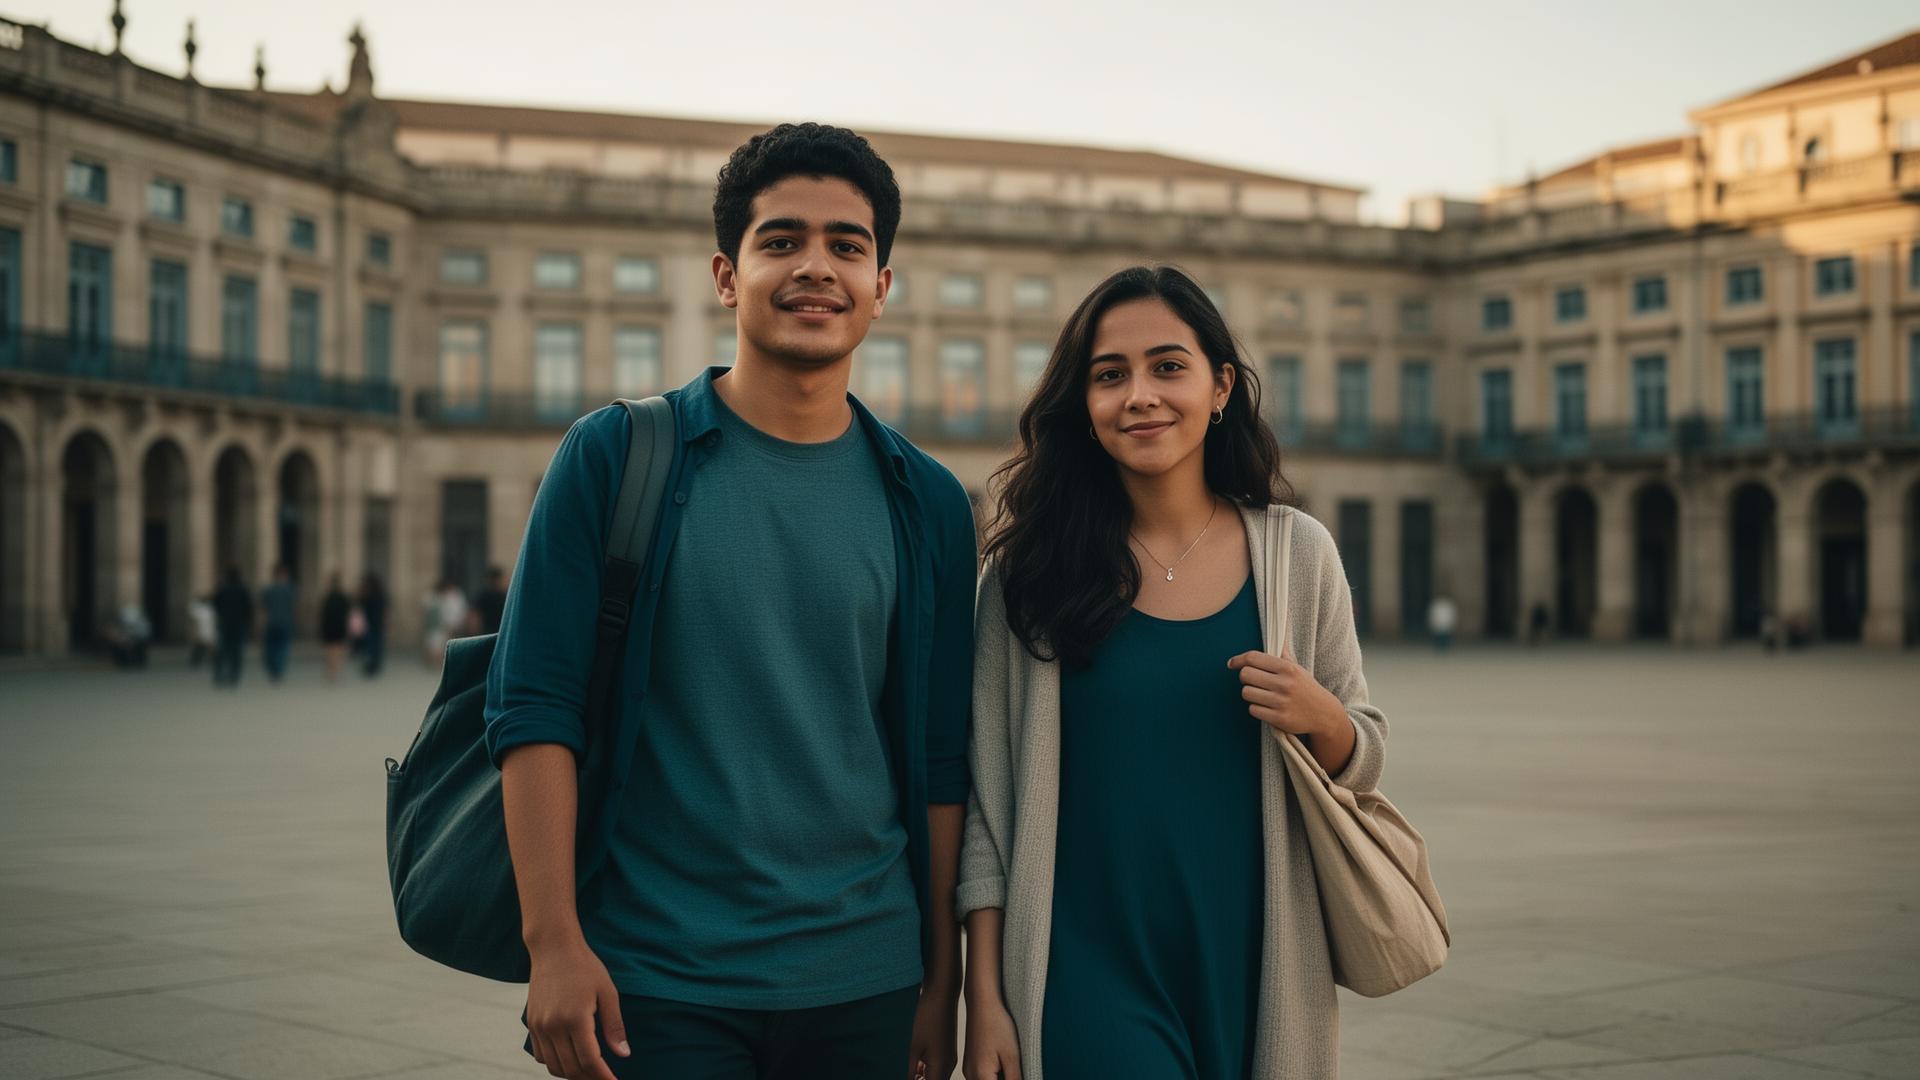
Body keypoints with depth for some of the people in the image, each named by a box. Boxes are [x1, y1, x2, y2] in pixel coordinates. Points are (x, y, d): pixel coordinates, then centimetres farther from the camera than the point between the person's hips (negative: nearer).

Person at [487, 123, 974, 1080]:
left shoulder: (926, 501, 5)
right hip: (654, 982, -2)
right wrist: (554, 941, -13)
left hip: (861, 983, 3)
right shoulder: (614, 457, -2)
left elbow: (940, 759, 8)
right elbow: (533, 707, -6)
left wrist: (941, 983, 7)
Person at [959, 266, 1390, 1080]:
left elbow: (1362, 761, 8)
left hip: (1255, 972, 2)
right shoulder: (1029, 569, -5)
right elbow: (988, 797, -3)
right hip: (1092, 974, -2)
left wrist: (1321, 720, -14)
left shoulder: (1297, 553, 0)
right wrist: (984, 999, -5)